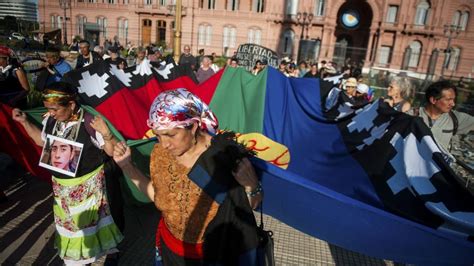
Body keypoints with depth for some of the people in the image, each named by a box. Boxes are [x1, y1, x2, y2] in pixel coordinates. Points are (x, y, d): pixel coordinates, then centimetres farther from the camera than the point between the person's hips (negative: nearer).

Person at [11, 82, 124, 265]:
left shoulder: (90, 123, -26)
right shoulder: (50, 120, -8)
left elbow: (112, 151, -21)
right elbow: (42, 141, 13)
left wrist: (105, 133, -39)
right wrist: (25, 122, 3)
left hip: (88, 184, -6)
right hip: (61, 185, 6)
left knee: (91, 220, 13)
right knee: (69, 221, 23)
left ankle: (109, 250, 40)